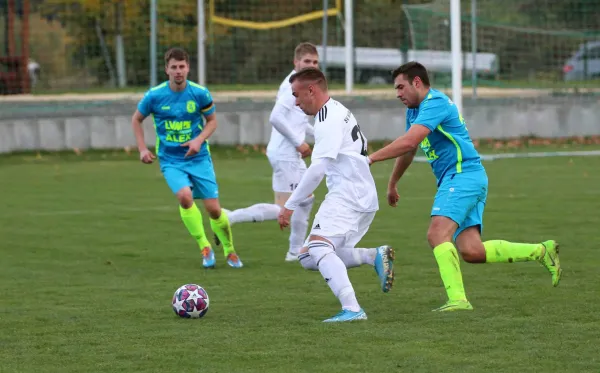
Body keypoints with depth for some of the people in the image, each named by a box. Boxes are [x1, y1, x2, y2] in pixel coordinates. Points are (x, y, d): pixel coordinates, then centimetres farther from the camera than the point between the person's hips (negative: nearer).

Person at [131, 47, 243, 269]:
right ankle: (205, 248, -10)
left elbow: (212, 121, 7)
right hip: (171, 161, -1)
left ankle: (230, 252, 24)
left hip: (198, 158, 1)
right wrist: (142, 149, 0)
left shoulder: (200, 94, -9)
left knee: (213, 208, -3)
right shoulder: (154, 96, -9)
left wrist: (200, 139, -12)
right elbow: (137, 120, 9)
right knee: (185, 196, -28)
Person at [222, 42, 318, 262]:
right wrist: (298, 142, -19)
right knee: (282, 210, -12)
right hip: (285, 154, -11)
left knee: (306, 200, 19)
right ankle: (230, 218, -9)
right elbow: (276, 117, -26)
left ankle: (296, 252, 28)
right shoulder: (294, 85, -15)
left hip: (292, 154, 11)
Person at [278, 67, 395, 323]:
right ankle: (375, 257, 3)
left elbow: (317, 169, -20)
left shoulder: (328, 119, -12)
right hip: (361, 197, 10)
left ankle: (352, 309, -37)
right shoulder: (339, 112, 21)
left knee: (318, 247, -25)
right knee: (308, 258, 10)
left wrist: (290, 206, -18)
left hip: (347, 196, -10)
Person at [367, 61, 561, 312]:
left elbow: (409, 142, -24)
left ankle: (457, 299, -31)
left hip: (464, 175, -10)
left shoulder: (435, 103, -12)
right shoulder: (414, 110, 20)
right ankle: (541, 251, 7)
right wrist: (392, 184, 44)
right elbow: (408, 150, 36)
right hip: (453, 181, 10)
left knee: (437, 234, -24)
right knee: (471, 252, -3)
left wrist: (371, 159, -20)